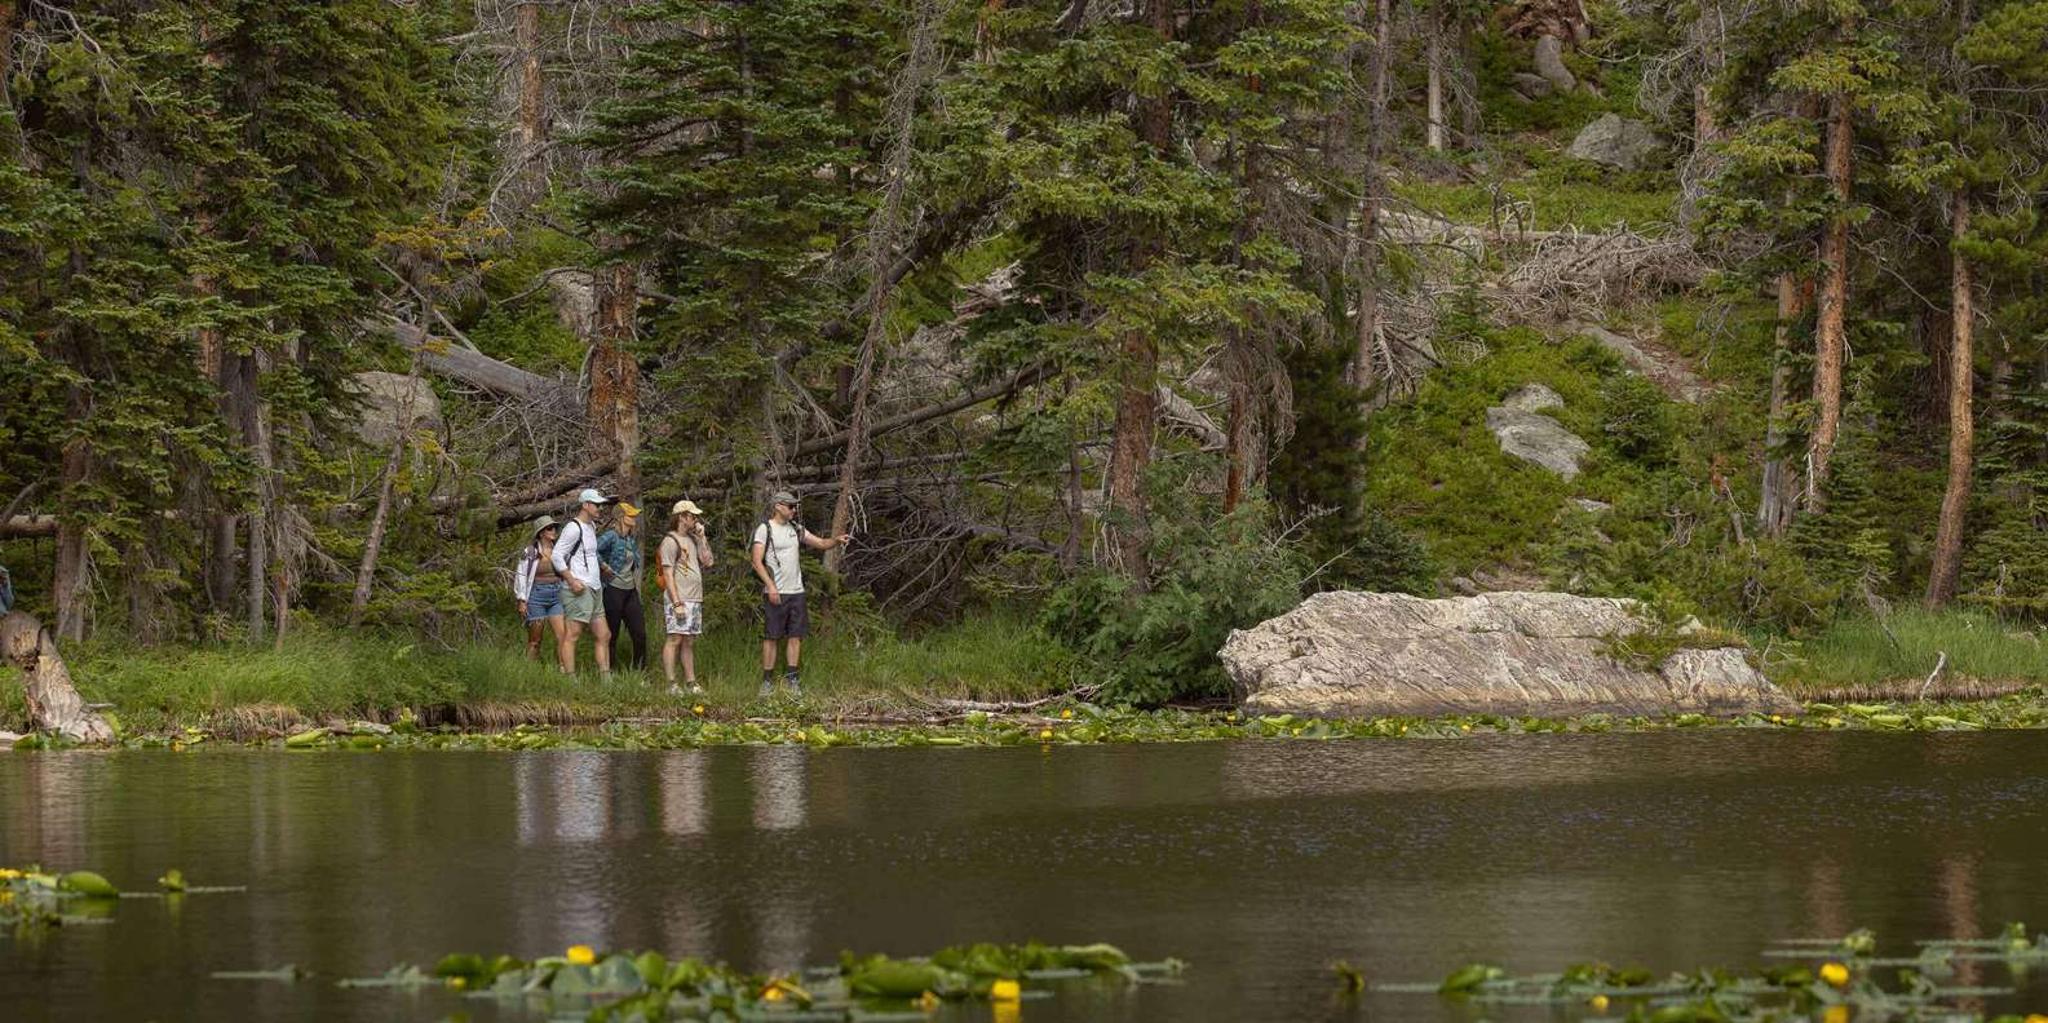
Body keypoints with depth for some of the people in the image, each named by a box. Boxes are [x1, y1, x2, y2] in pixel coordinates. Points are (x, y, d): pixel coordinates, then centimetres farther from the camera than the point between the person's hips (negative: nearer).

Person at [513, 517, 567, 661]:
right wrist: (522, 601, -7)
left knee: (562, 636, -10)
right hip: (536, 596, -3)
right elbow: (520, 576, -2)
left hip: (556, 598, 3)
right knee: (534, 641, 3)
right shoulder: (530, 552, -4)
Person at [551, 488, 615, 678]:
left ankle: (606, 678, 10)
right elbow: (556, 556, -15)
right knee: (572, 634, -10)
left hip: (594, 590, 10)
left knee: (603, 635, 9)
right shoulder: (574, 528, -11)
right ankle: (570, 679, -14)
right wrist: (571, 581, -20)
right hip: (579, 590, -10)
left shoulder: (591, 526, 17)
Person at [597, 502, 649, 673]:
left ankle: (639, 670, 8)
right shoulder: (612, 536, -11)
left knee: (640, 633, 1)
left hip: (630, 591, 7)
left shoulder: (633, 539, 11)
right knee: (612, 634, 1)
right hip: (614, 590, -7)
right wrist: (604, 566, -18)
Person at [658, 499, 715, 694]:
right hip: (678, 599, -8)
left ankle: (691, 682, 12)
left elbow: (707, 562, 12)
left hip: (695, 599, 8)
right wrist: (677, 603, -19)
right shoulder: (671, 541, -8)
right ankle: (671, 684, -10)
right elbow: (668, 574, -13)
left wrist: (702, 537, 8)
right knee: (674, 640, -9)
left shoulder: (693, 539, 17)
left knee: (689, 642, 10)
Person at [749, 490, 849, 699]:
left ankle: (792, 678, 9)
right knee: (771, 637, -3)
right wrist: (770, 585, -21)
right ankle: (767, 681, 2)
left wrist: (836, 540, -6)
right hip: (775, 593, -6)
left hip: (796, 591, 6)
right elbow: (757, 561, -11)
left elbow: (821, 544, 16)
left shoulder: (796, 529, 14)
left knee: (795, 636, 4)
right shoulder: (764, 529, -5)